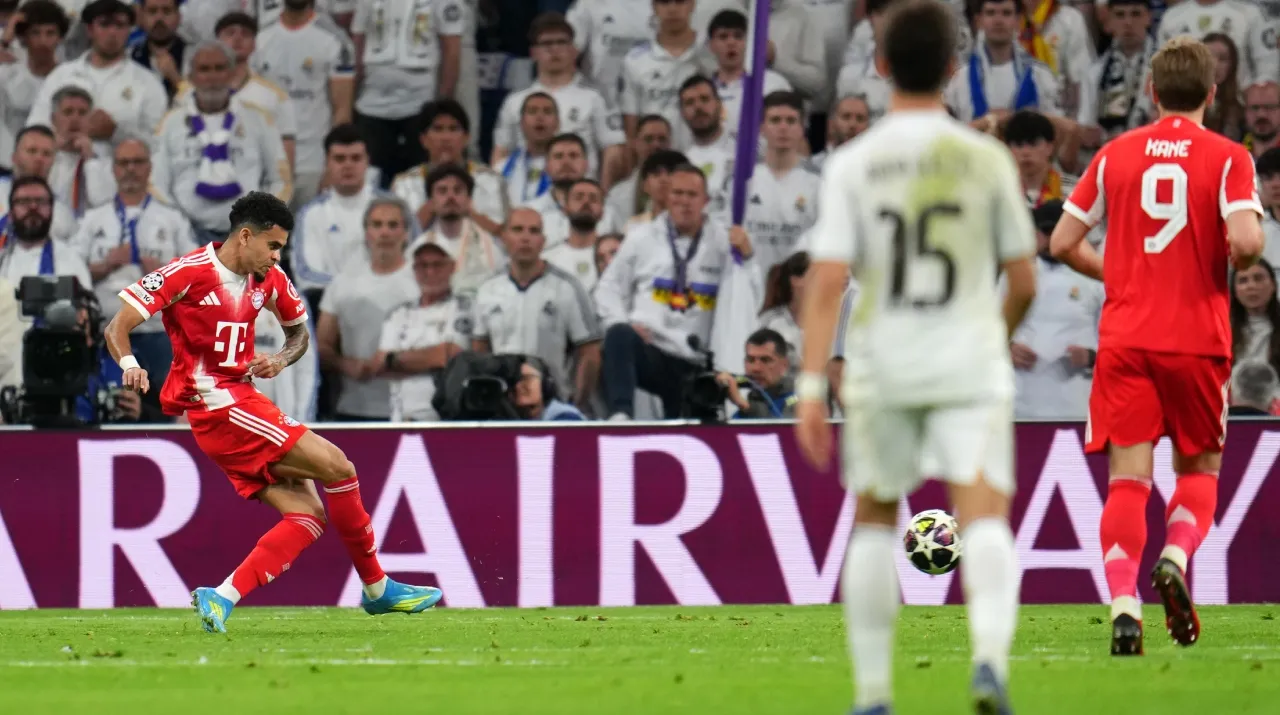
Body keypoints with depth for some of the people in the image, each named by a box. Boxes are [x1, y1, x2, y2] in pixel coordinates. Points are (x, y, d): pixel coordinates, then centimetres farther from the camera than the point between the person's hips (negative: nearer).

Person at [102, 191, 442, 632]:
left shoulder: (270, 280, 9)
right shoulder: (188, 273, -11)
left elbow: (299, 330, 27)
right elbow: (117, 326, -12)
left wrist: (281, 360, 4)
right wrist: (129, 363, -33)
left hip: (242, 403, 9)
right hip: (215, 403, -9)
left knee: (309, 515, -5)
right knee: (335, 466, -13)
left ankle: (222, 599, -13)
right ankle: (376, 588, 0)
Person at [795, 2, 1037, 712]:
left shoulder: (853, 165, -4)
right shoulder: (987, 160, -1)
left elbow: (827, 282, -11)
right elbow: (1024, 280, 5)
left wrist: (811, 386, -11)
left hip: (881, 367, 1)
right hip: (970, 364, -1)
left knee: (875, 520, 18)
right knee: (984, 519, -8)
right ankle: (990, 657, -34)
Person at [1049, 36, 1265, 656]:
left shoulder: (1116, 155, 5)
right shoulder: (1227, 158, -3)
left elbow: (1062, 243, 7)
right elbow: (1246, 240, -18)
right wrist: (1235, 263, 6)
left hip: (1125, 338, 1)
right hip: (1198, 341, -1)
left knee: (1129, 477, -1)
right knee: (1200, 468, 15)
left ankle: (1123, 604, -17)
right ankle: (1175, 558, -11)